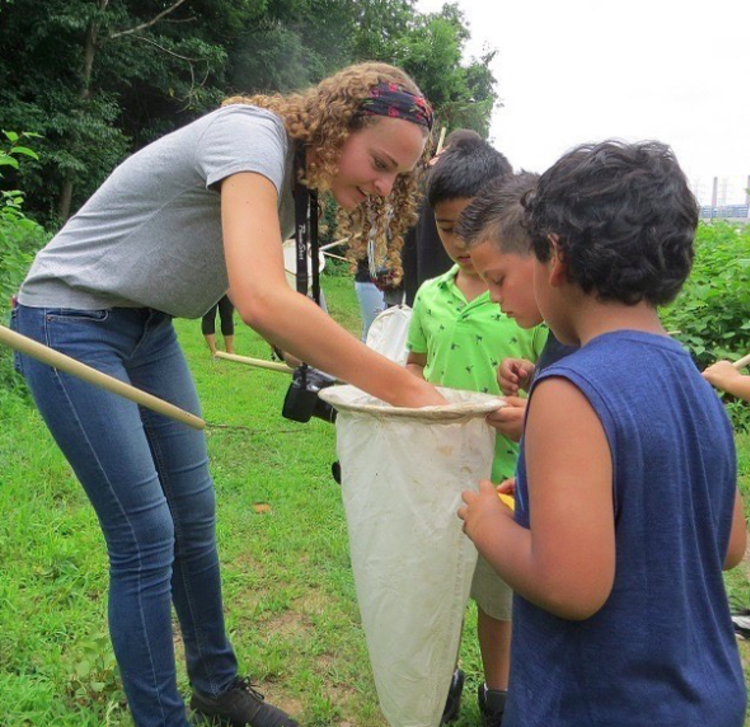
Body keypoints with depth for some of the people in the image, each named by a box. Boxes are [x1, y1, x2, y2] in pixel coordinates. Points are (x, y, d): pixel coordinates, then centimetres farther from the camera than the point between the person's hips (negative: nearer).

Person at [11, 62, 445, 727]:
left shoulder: (288, 174, 4)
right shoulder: (254, 137, -25)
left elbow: (276, 304, 2)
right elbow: (262, 301, -41)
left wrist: (327, 368, -13)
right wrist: (404, 388, -37)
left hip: (148, 326, 8)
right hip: (69, 324, -8)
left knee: (194, 513, 11)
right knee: (145, 537, -5)